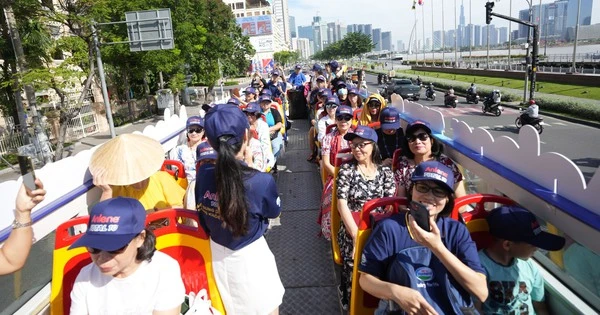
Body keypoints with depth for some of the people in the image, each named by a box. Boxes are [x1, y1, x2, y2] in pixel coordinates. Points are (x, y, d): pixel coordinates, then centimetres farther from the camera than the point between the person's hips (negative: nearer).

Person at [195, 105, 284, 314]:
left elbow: (203, 219, -1)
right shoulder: (261, 181, -29)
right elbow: (274, 212, -6)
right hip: (250, 256, -4)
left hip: (217, 255, 5)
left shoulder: (203, 174, -15)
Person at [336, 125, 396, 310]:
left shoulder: (385, 171, 10)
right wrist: (356, 235, -13)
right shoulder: (347, 170, 5)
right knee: (355, 267, -24)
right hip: (352, 228, -1)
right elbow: (342, 204, -4)